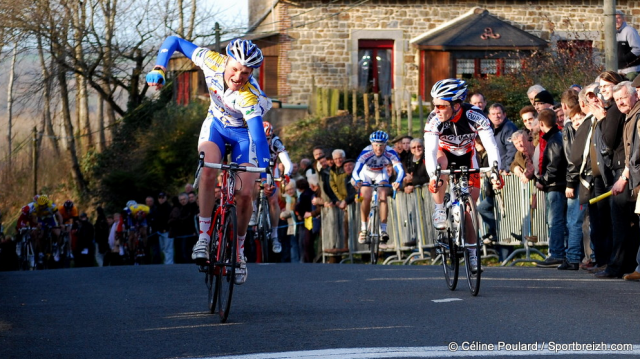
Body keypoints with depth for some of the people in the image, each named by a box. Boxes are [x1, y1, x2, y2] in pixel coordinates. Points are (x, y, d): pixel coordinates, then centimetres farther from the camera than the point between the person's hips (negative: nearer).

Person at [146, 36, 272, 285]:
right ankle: (204, 236, -22)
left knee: (245, 193, -15)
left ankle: (239, 250, 8)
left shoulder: (250, 97, -38)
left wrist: (266, 174, -56)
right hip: (216, 125, 2)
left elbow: (259, 136, -46)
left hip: (243, 133, -2)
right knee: (208, 170, -29)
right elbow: (174, 41, -15)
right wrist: (159, 69, -29)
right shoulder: (213, 62, -27)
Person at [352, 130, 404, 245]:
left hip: (381, 173, 1)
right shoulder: (366, 153, -36)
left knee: (383, 197, -21)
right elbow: (355, 171, -42)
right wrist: (357, 181, -63)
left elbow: (400, 170, -40)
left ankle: (383, 230, -18)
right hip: (366, 173, -1)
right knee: (366, 198, -21)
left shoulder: (390, 153, -33)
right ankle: (363, 228, -2)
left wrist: (398, 182, -61)